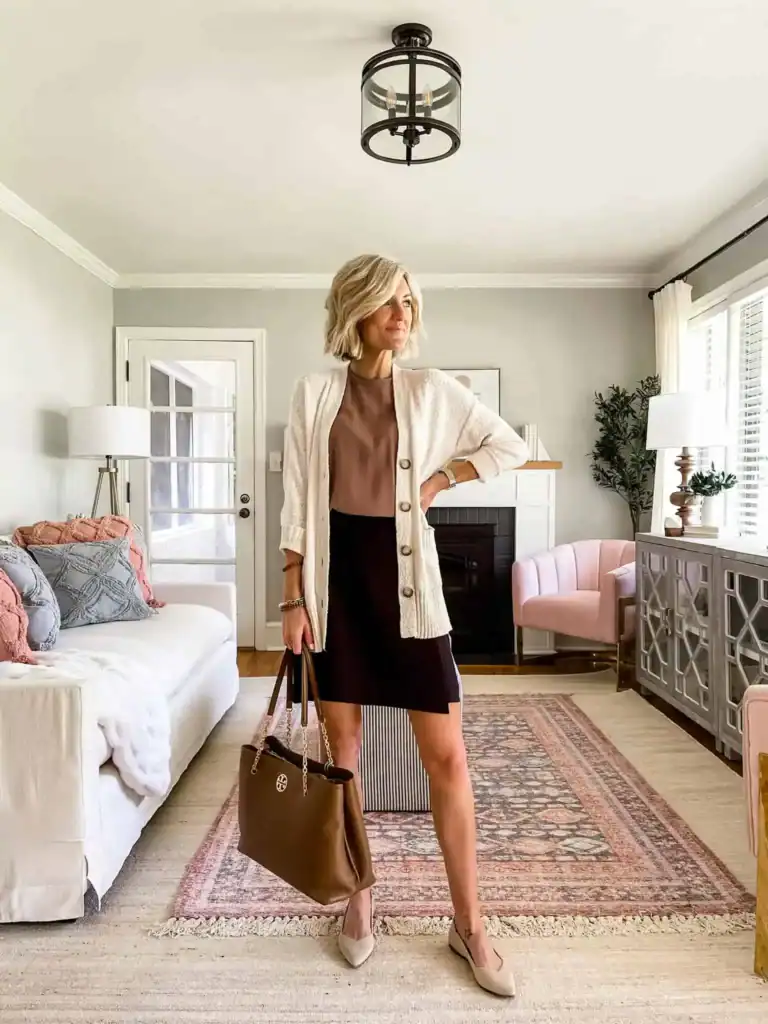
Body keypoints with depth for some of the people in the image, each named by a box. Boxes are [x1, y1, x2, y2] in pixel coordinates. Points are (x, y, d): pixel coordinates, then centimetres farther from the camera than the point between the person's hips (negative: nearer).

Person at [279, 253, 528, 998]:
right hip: (337, 573, 0)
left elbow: (512, 446, 11)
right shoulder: (314, 393, 3)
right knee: (344, 745, 10)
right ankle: (358, 901, 32)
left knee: (446, 753, 2)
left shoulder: (431, 390, 5)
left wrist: (439, 479, 0)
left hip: (405, 573, 0)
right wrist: (293, 598, -3)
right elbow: (297, 505, 1)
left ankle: (468, 924, 21)